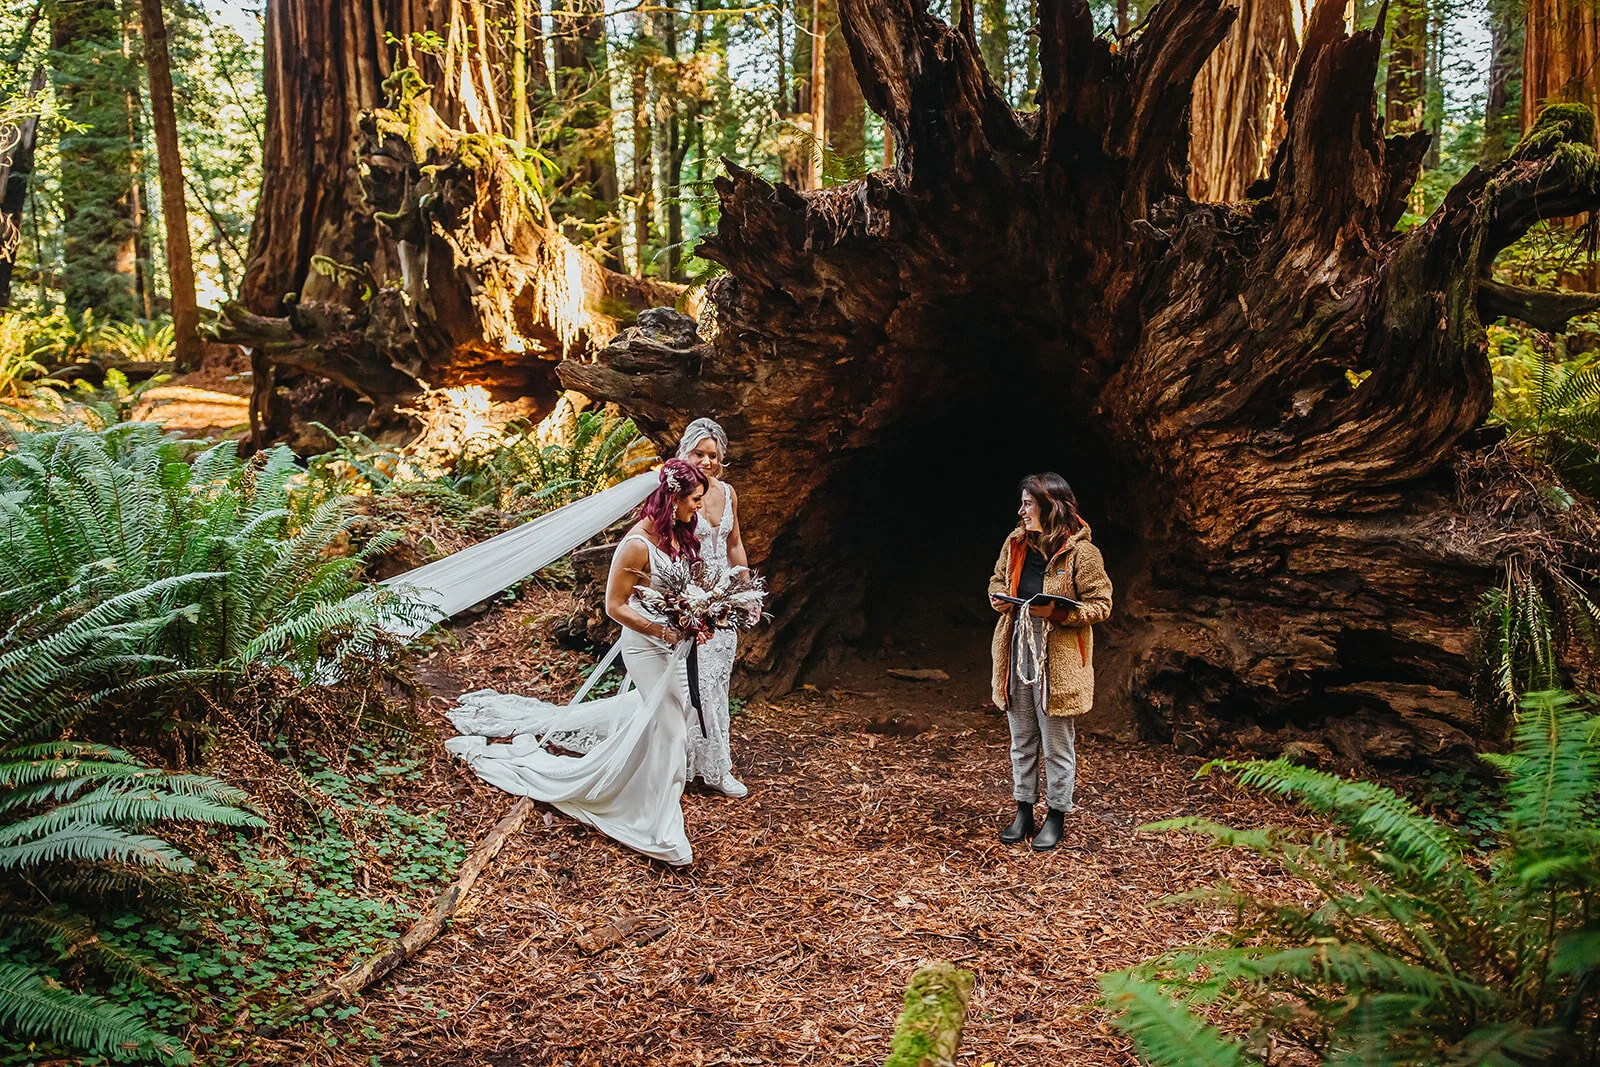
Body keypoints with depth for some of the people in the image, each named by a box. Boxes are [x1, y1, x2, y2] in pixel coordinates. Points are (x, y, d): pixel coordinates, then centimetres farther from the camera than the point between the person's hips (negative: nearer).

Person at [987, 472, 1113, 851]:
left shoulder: (1080, 552, -13)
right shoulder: (1015, 543, 5)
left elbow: (1101, 605, -11)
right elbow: (997, 583, 20)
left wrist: (1056, 612, -24)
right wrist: (1002, 600, -3)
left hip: (1058, 661, -6)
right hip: (1017, 653, 6)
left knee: (1057, 745, 7)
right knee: (1021, 741, 16)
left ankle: (1056, 816, 23)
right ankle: (1023, 812, 30)